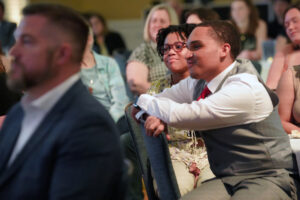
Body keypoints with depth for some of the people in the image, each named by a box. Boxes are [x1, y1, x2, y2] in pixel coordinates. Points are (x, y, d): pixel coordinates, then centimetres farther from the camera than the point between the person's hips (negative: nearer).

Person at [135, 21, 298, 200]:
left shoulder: (245, 89, -20)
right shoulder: (198, 83, 7)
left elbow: (179, 116, -18)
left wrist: (143, 100, -1)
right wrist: (156, 117, -3)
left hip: (267, 180, -7)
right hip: (226, 180, 7)